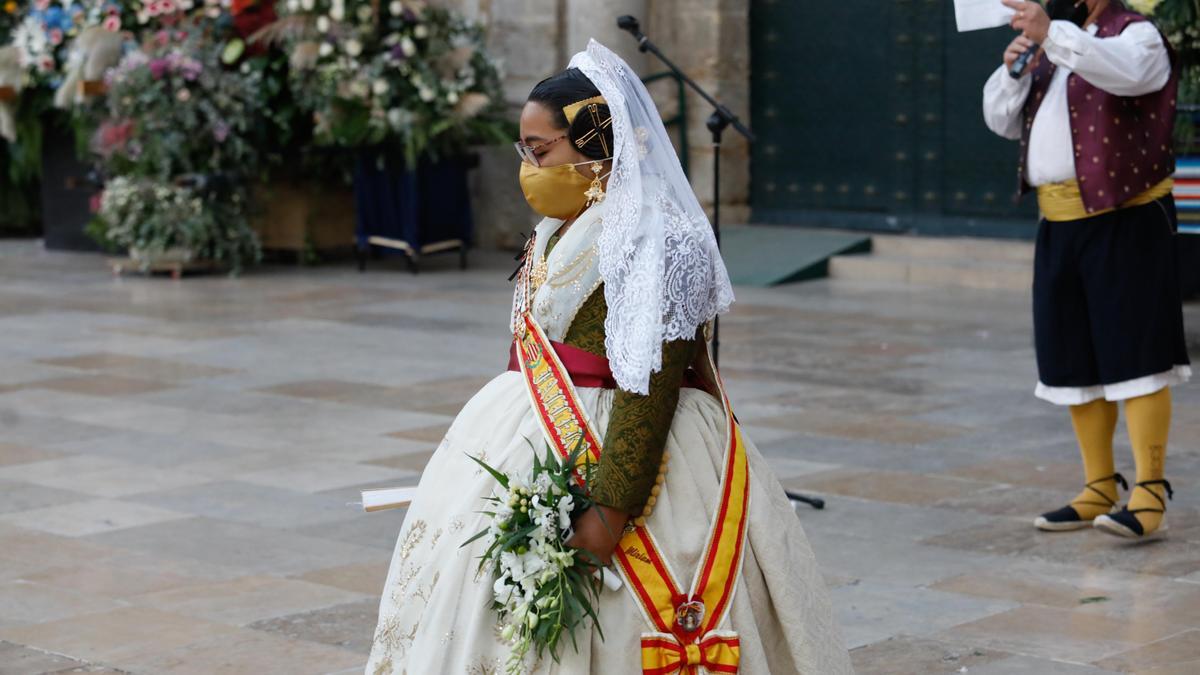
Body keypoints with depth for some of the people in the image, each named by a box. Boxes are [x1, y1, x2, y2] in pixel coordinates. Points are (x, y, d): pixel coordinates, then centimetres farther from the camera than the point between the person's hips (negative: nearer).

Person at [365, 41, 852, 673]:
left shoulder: (653, 239, -17)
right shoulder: (558, 233, 12)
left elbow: (649, 384, -23)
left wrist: (611, 508, -26)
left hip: (612, 451, -9)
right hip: (540, 447, 9)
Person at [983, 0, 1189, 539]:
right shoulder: (1053, 50, 20)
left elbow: (1122, 70, -27)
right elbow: (1003, 122, 18)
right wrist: (1013, 68, 1)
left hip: (1124, 221, -8)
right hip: (1059, 225, 8)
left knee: (1134, 353, -9)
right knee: (1074, 359, 9)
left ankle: (1149, 494, -8)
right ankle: (1098, 490, 17)